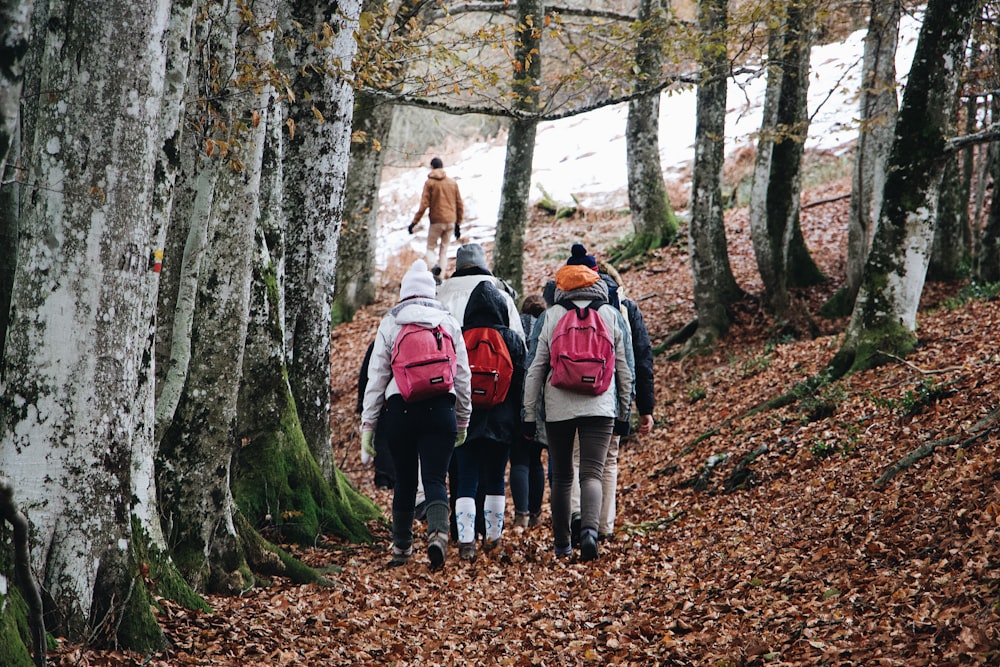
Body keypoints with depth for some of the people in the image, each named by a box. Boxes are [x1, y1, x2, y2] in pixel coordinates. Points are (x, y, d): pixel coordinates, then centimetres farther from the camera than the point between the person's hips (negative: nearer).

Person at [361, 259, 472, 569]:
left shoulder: (390, 323, 4)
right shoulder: (449, 322, 8)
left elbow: (376, 375, 2)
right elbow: (463, 374, 9)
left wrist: (368, 424, 4)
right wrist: (463, 419, 18)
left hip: (400, 410, 0)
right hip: (440, 409, 0)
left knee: (404, 481, 12)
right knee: (435, 479, -2)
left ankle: (401, 547, 20)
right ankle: (438, 533, -27)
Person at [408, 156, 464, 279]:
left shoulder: (429, 183, -4)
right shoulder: (452, 182, 9)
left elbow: (424, 205, -10)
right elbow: (460, 205, 11)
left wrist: (414, 222, -5)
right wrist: (458, 224, 18)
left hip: (436, 221, -4)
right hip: (451, 221, 4)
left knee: (431, 248, 7)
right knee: (444, 249, 11)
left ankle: (432, 266, -23)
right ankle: (439, 277, -1)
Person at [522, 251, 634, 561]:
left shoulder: (552, 316, 3)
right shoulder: (612, 315, 7)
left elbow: (536, 368, 3)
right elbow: (625, 369, 10)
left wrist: (529, 414, 7)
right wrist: (623, 414, 18)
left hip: (558, 407, 0)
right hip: (600, 407, 0)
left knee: (561, 477, 12)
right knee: (592, 474, -5)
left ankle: (562, 545, 17)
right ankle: (589, 529, -31)